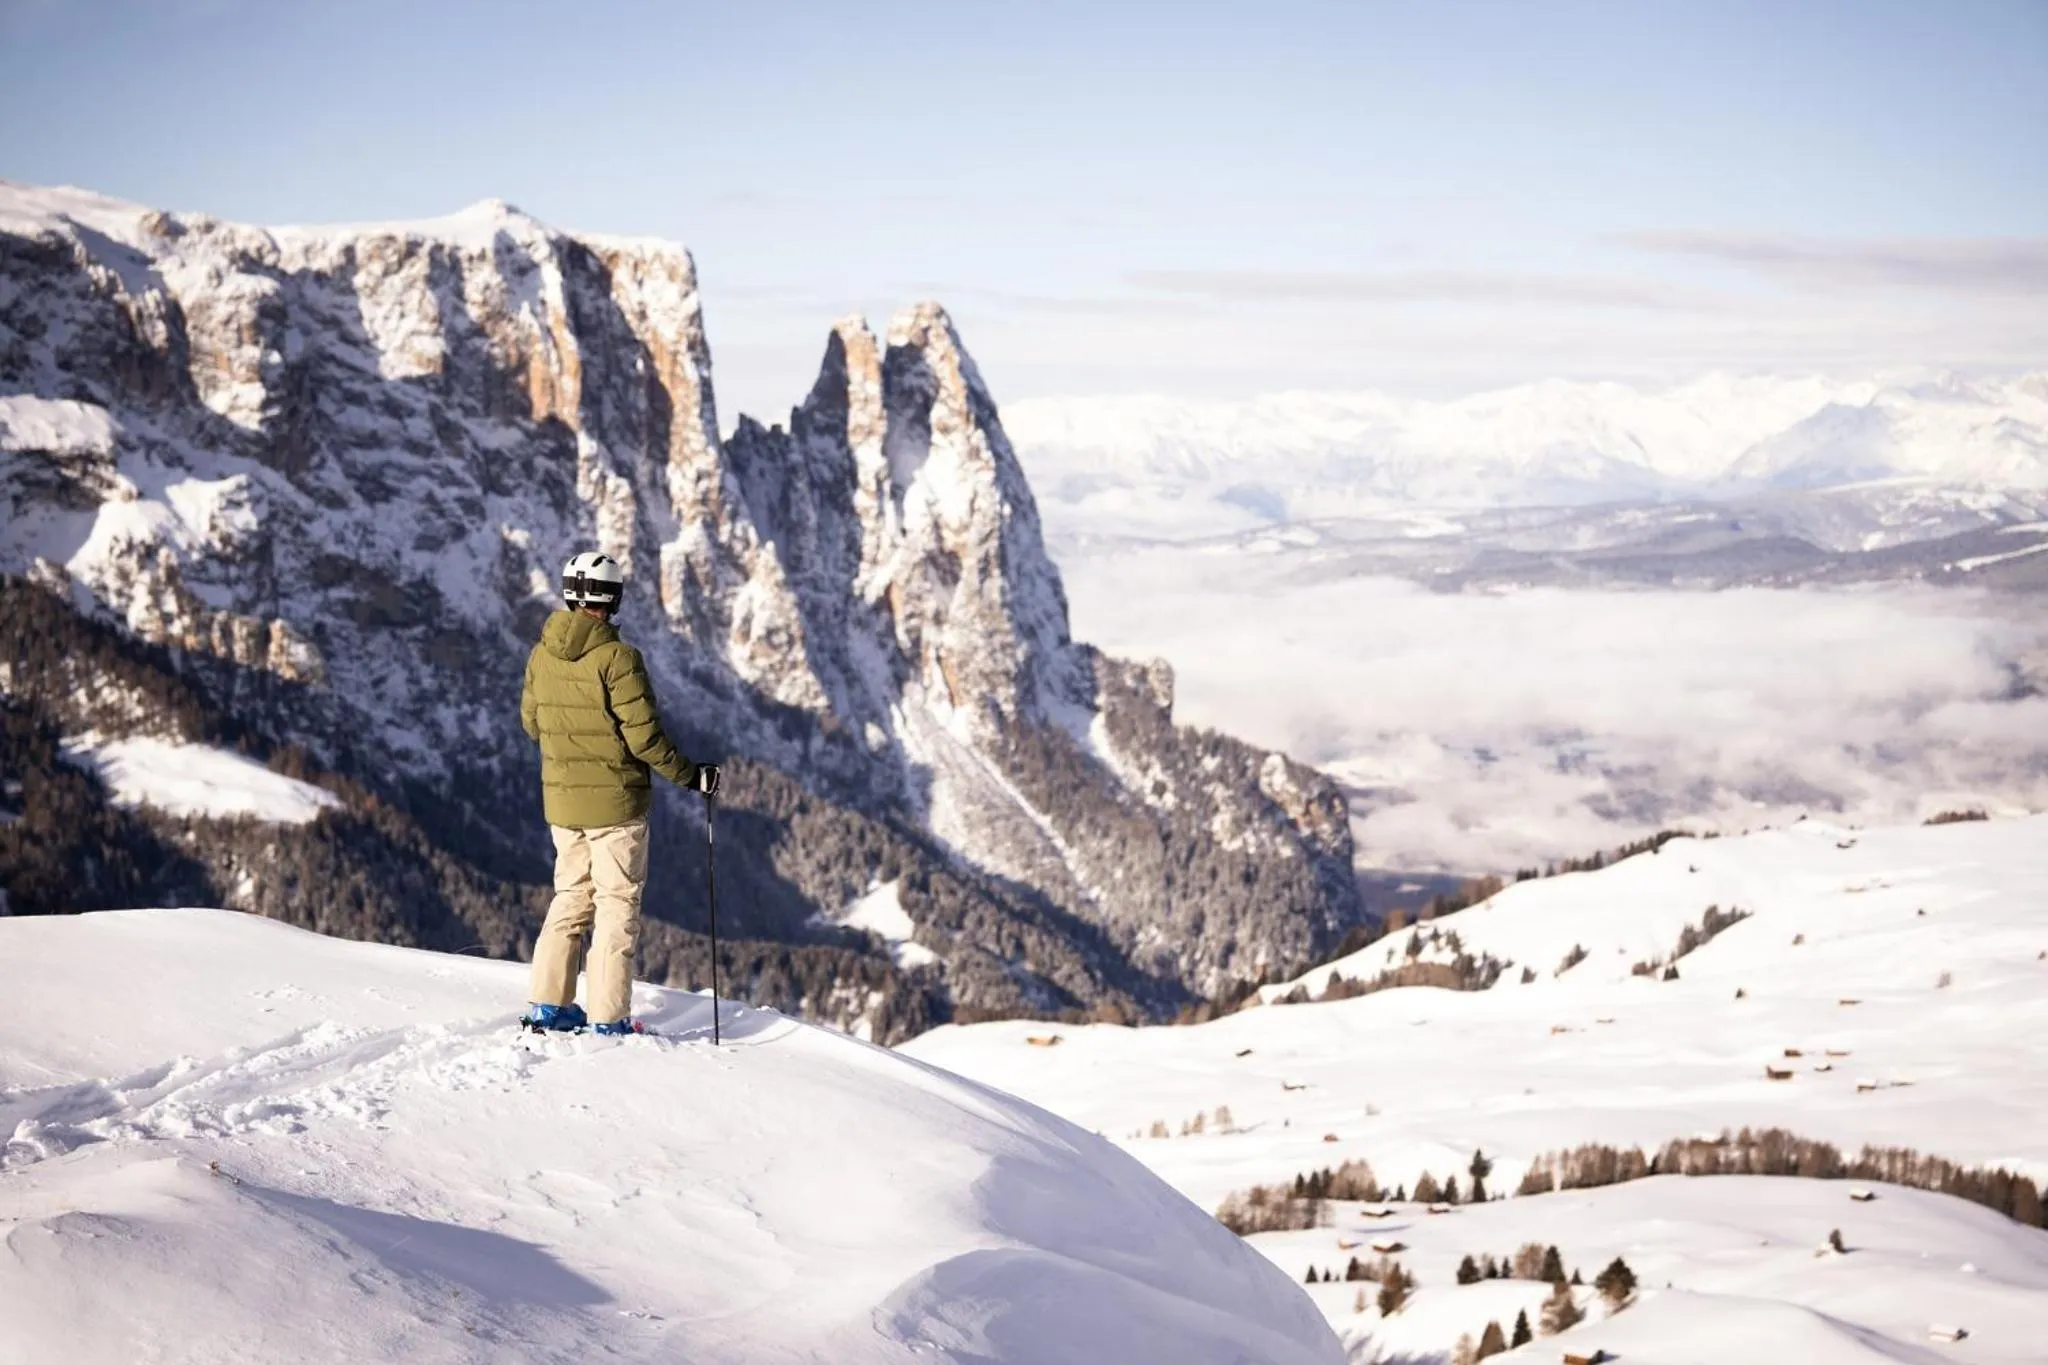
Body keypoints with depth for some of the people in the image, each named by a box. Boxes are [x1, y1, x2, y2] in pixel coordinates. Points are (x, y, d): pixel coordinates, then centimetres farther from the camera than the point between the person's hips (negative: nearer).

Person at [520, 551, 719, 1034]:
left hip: (560, 800, 6)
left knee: (572, 897, 18)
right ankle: (608, 1018, 2)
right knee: (618, 903, 3)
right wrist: (689, 775, -5)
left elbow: (532, 722, 12)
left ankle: (548, 1003, 15)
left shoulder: (542, 655, 0)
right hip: (615, 800, -6)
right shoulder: (617, 657, -18)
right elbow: (643, 734, -17)